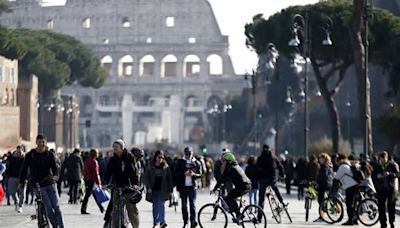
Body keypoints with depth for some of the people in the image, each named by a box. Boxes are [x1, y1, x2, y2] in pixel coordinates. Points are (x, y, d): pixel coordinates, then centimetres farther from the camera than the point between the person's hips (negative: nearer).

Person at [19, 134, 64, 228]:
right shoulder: (30, 155, 2)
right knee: (49, 208, -11)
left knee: (56, 207, -4)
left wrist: (55, 176, -23)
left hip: (50, 184, 2)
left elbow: (54, 167, -1)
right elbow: (24, 169, 5)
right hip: (38, 186, -2)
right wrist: (21, 182, -4)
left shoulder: (50, 155, 6)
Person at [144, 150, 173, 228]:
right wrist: (148, 187, -9)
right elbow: (146, 178, 2)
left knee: (161, 205, -12)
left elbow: (169, 179, 6)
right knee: (155, 207, 5)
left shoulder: (166, 167, 3)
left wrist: (170, 190, 2)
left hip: (162, 190, -2)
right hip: (153, 190, 2)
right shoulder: (150, 167, 3)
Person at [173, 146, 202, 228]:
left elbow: (200, 174, 8)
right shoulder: (180, 162, 7)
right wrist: (184, 173, -14)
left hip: (193, 186, -1)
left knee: (192, 204, -6)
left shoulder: (196, 163, 8)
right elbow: (175, 174, 2)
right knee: (184, 204, 3)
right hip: (183, 186, 1)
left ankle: (193, 221, -8)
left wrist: (194, 174, -12)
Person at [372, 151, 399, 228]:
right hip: (381, 190, 2)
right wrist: (377, 176, -10)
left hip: (391, 189, -2)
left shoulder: (393, 165, 1)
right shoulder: (377, 167, 9)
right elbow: (373, 176, 12)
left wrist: (389, 174, -26)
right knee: (381, 207, -1)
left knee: (391, 207, 1)